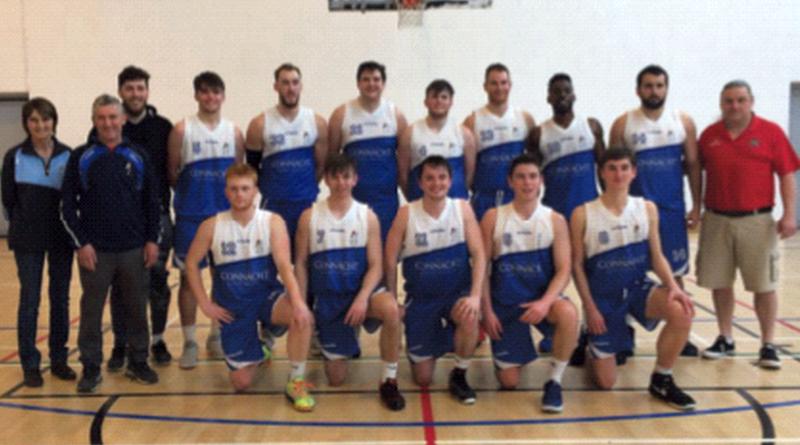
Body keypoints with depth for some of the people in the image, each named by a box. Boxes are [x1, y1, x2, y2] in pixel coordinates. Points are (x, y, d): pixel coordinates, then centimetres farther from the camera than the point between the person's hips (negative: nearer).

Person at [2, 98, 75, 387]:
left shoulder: (68, 155, -1)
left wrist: (67, 226, -2)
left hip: (61, 237, 1)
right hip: (28, 240, -1)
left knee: (61, 298, 8)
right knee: (29, 300, 3)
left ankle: (59, 359, 20)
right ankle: (30, 365, 13)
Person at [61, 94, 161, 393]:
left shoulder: (138, 157, 5)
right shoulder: (81, 157, 1)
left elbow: (151, 202, 7)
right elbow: (67, 205, 0)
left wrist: (152, 240, 1)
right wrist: (80, 243, -7)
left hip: (134, 249, 1)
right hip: (95, 250, -1)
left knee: (137, 309, 9)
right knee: (91, 311, 6)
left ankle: (138, 362, 23)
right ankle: (91, 368, 19)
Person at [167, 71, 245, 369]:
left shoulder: (234, 132, 6)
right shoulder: (182, 130, -2)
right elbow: (172, 174, 1)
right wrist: (190, 192, -2)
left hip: (225, 214, 3)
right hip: (190, 216, -3)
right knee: (189, 275, 1)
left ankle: (216, 337, 23)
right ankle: (189, 343, 11)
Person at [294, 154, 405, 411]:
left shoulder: (367, 216, -4)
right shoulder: (309, 216, -3)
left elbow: (376, 266, -7)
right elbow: (301, 264, 2)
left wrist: (363, 298, -24)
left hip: (360, 291, -1)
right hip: (326, 298, 1)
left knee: (391, 309, -38)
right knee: (335, 378, 3)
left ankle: (389, 381, -18)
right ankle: (348, 341, 39)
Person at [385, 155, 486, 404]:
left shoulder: (462, 209, -7)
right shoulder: (406, 213, -10)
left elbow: (478, 254, -12)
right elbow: (390, 263, -6)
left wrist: (475, 295, -25)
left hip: (457, 292, 0)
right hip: (421, 298, 0)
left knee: (469, 318, -36)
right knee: (423, 380, 2)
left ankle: (459, 376, -7)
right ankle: (424, 351, 40)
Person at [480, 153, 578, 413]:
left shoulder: (555, 220, -2)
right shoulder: (493, 218, -3)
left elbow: (563, 270, -7)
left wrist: (545, 302, -24)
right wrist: (487, 311, -7)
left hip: (541, 298, 0)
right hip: (505, 303, 0)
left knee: (568, 313, -37)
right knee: (508, 382, -1)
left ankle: (554, 381, -15)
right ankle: (515, 352, 36)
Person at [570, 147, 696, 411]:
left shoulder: (647, 209, -1)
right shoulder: (583, 214, -10)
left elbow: (656, 256, 0)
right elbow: (577, 265, -6)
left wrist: (673, 286, -18)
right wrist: (590, 308, -11)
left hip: (638, 287, 3)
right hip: (603, 296, -2)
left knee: (681, 312, -31)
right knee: (606, 382, 0)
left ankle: (661, 380, -6)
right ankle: (591, 348, 38)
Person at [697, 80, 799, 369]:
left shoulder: (771, 132, -1)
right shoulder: (709, 135, 6)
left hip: (757, 221, -2)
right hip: (716, 220, 3)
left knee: (764, 284, 2)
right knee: (719, 282, 8)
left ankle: (768, 345, 13)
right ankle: (725, 339, 23)